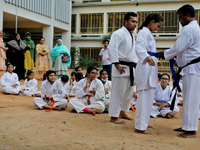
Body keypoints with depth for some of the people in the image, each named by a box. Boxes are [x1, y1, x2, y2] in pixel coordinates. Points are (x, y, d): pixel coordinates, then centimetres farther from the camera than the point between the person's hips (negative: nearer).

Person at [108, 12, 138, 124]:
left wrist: (136, 64, 18)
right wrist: (117, 65, -22)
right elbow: (112, 49, -18)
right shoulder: (119, 34, -8)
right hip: (122, 67, -9)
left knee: (129, 92, 16)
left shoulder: (132, 36, 21)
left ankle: (123, 112, 31)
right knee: (118, 92, -5)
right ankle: (114, 116, 6)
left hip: (132, 68, 9)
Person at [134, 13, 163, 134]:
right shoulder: (143, 32, -9)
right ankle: (140, 127, -4)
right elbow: (140, 48, -27)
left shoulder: (149, 34, 22)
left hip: (151, 70, 10)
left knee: (148, 97, 15)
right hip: (145, 69, -10)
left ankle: (143, 123, 26)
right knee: (144, 97, -9)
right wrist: (147, 57, -44)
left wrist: (156, 61, 33)